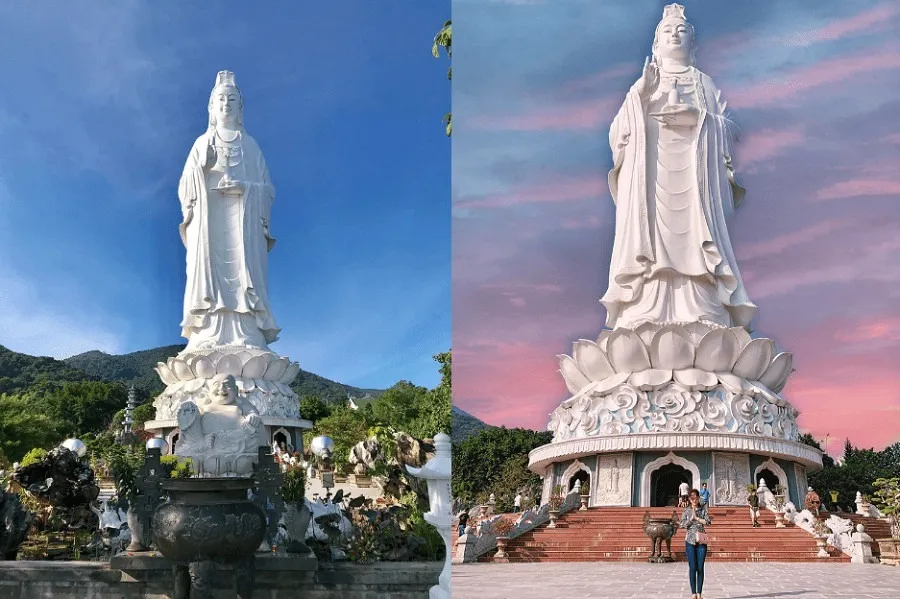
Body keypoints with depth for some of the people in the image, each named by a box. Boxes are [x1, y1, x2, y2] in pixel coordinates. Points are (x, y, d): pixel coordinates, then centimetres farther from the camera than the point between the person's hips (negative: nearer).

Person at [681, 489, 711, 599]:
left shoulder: (703, 509, 6)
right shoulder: (686, 511, 6)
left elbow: (708, 522, -5)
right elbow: (682, 525, 0)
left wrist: (697, 518, -9)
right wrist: (691, 518, -11)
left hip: (701, 541, 0)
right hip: (690, 541, 0)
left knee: (700, 568, 0)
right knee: (692, 568, -1)